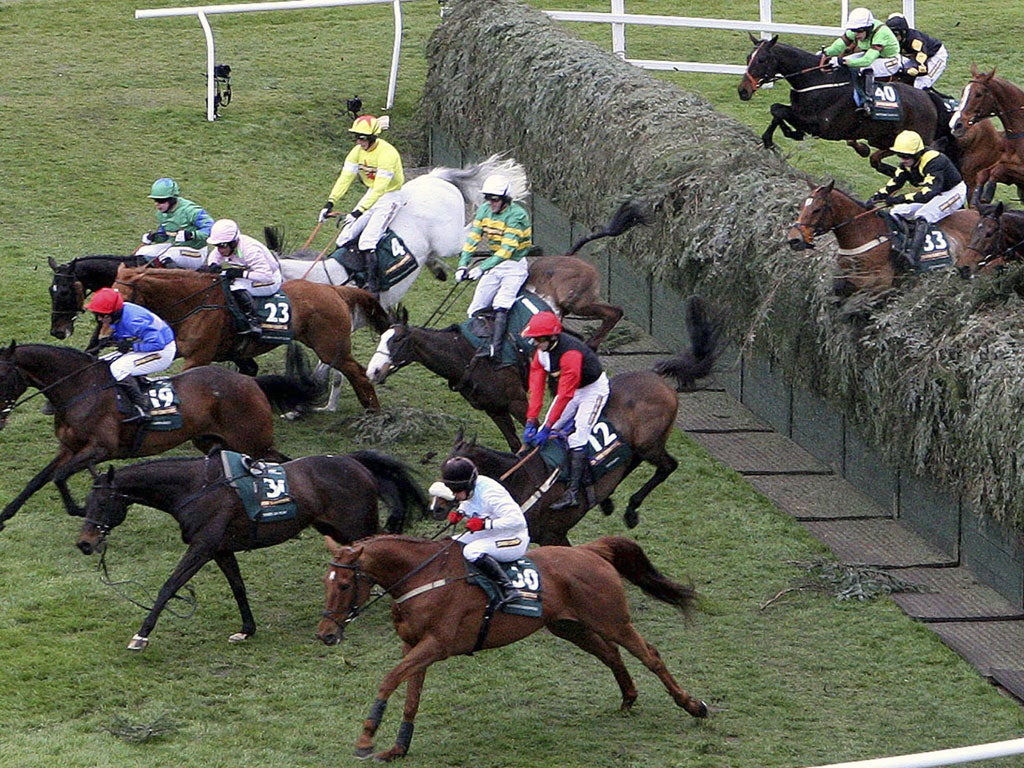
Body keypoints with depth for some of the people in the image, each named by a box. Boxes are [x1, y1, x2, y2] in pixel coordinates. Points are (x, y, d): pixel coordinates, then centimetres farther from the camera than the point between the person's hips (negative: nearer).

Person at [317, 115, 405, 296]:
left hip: (389, 196, -8)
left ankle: (372, 287, -20)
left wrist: (359, 211, -32)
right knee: (346, 238, 0)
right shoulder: (358, 151, -1)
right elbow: (345, 178, -4)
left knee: (367, 242, -22)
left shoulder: (387, 153, -25)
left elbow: (380, 188, -28)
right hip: (371, 194, 8)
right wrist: (330, 202, -15)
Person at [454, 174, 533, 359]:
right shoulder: (485, 210, 0)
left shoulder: (517, 215, -21)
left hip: (514, 264, -7)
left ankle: (495, 347, -31)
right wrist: (463, 264, -15)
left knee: (500, 305, -25)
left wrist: (482, 268, -34)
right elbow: (473, 237, -2)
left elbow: (507, 249, -27)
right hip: (494, 263, 7)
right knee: (477, 309, 1)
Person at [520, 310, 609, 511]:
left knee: (577, 437, -19)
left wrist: (547, 428, -33)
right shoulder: (541, 351, -10)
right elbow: (536, 387, -11)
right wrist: (531, 422, -19)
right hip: (571, 389, 9)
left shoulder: (570, 353, -36)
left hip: (594, 389, -9)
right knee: (543, 435, 0)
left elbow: (565, 395, -35)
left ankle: (573, 492, -19)